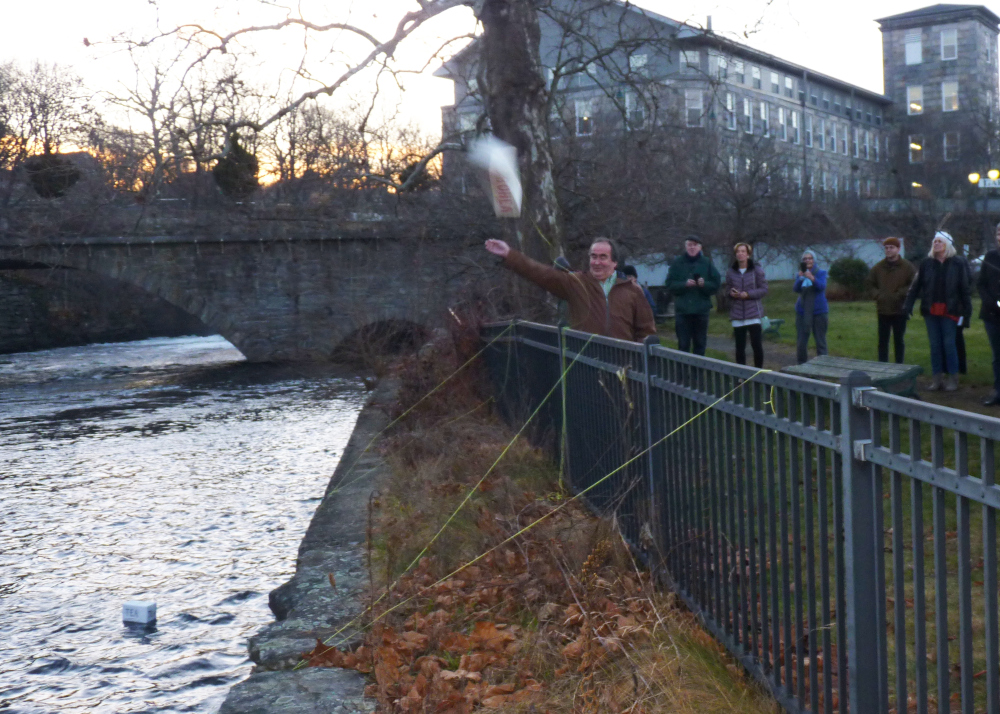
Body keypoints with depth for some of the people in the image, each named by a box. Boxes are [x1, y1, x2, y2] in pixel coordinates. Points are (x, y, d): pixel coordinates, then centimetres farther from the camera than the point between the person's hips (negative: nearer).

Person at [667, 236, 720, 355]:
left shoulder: (707, 263, 5)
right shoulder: (677, 264, 4)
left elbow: (716, 283, 4)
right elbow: (670, 284, 0)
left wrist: (704, 284, -15)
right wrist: (684, 284, -16)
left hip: (701, 309, 1)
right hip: (682, 309, -1)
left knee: (700, 343, 6)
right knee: (683, 344, -2)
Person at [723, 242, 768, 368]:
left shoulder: (757, 269, -1)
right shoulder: (731, 271, 5)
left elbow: (764, 289, -2)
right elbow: (727, 289, 13)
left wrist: (748, 294, -15)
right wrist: (731, 293, -10)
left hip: (754, 313, -2)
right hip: (737, 314, 2)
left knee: (757, 344, -4)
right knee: (740, 347, 3)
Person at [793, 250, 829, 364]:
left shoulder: (821, 273, 2)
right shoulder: (801, 274, 9)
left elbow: (822, 286, -17)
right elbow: (795, 289, -7)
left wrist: (812, 278, -35)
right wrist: (801, 278, -26)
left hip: (819, 311, -2)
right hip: (802, 311, 2)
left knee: (820, 341, 1)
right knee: (801, 341, 1)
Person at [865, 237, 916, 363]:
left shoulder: (907, 266, -2)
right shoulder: (878, 267, 6)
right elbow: (870, 284, 13)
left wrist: (901, 294, -15)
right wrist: (877, 295, -3)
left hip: (900, 310, -2)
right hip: (883, 310, 2)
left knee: (898, 340, 7)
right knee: (882, 340, 6)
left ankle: (899, 366, 14)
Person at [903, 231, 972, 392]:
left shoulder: (957, 265, 0)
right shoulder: (926, 264, 3)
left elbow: (964, 290, 3)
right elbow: (915, 286, 4)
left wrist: (967, 311, -1)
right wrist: (908, 305, -4)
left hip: (949, 312, -2)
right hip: (931, 312, 2)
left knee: (949, 344, -2)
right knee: (935, 345, 6)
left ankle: (953, 378, 8)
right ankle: (937, 378, 13)